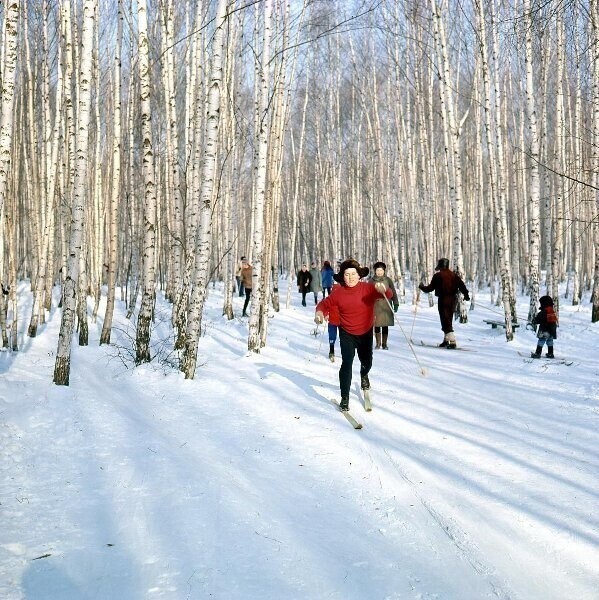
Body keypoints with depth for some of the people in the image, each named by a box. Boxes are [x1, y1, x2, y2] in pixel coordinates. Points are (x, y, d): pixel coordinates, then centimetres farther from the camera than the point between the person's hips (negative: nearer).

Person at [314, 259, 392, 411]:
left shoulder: (368, 288, -17)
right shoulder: (338, 292, -13)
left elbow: (388, 295, -27)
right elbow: (325, 304, -2)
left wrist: (383, 289, -50)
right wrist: (320, 312, -25)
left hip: (366, 333, 1)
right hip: (347, 334, -1)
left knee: (367, 362, 20)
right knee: (347, 363, -17)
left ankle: (364, 375, 58)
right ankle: (345, 397, -6)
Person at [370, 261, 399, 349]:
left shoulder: (388, 280, 3)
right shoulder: (372, 281, 5)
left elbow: (393, 293, 5)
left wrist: (396, 304, 1)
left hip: (386, 306, -1)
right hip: (375, 306, 1)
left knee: (385, 326, 2)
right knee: (377, 325, 4)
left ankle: (384, 344, 10)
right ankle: (378, 343, 15)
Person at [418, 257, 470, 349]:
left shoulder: (438, 276, -7)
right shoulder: (454, 275, 9)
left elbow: (431, 287, -3)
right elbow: (461, 285, 6)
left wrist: (422, 287, 14)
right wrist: (466, 294, 19)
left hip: (443, 300, -6)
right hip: (452, 300, 6)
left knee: (445, 321, -7)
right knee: (448, 320, 17)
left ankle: (452, 341, -18)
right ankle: (446, 339, 24)